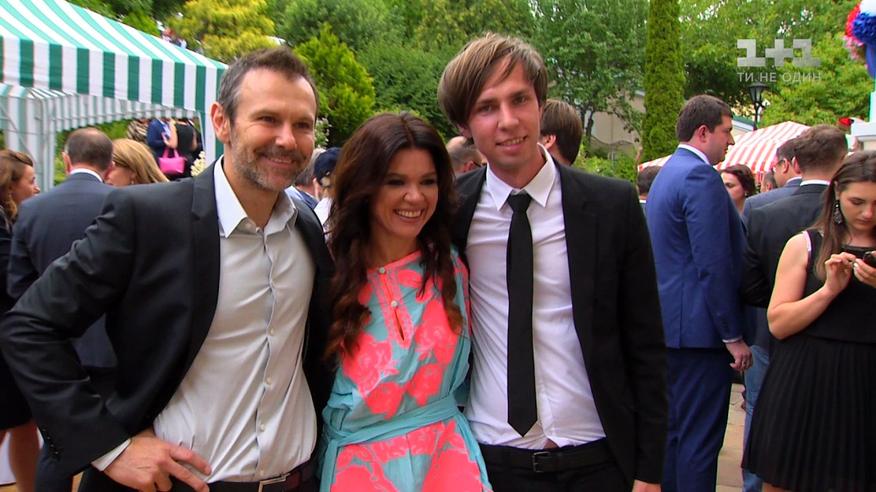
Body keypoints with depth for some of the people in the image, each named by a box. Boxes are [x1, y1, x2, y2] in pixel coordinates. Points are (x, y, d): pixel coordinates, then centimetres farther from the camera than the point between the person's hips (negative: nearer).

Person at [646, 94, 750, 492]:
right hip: (700, 328, -10)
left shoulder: (667, 173, 17)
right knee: (701, 437, -4)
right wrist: (733, 336, -16)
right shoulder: (701, 177, -16)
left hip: (670, 324, 10)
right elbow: (714, 266, -21)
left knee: (674, 429, 17)